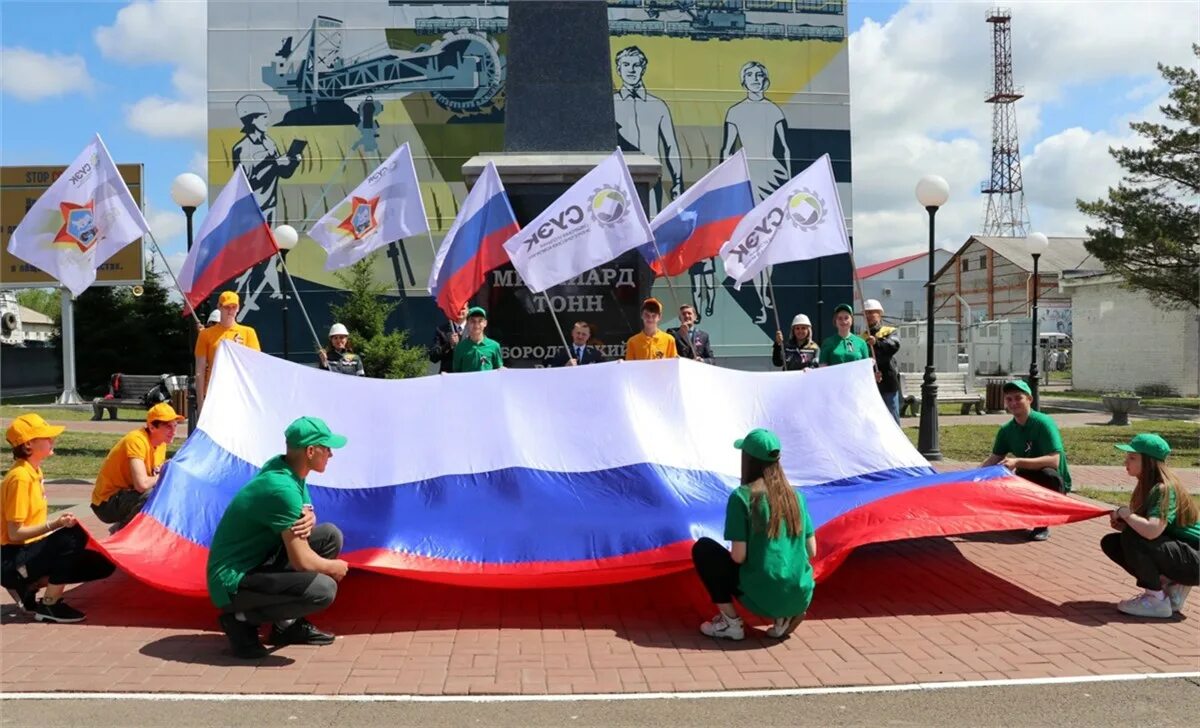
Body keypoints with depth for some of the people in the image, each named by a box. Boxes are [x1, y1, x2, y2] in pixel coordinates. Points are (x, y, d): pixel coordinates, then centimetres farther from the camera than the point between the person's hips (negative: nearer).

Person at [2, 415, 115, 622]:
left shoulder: (34, 471, 8)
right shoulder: (20, 477, -20)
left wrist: (57, 524, -1)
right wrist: (54, 525, -32)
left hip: (30, 550, 9)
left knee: (102, 565, 4)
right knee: (74, 536, -33)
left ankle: (29, 586, 10)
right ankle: (49, 605, -16)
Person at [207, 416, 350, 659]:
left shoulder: (281, 466, 2)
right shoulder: (282, 488, -26)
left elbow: (307, 511, 12)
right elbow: (301, 561, -24)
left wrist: (308, 520, -13)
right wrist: (334, 567, -4)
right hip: (233, 583, -10)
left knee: (330, 535, 4)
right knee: (324, 589, -26)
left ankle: (289, 624, 11)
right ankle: (242, 619, -5)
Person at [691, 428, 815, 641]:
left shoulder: (742, 496, -10)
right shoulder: (795, 495, 6)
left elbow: (738, 556, -12)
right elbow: (811, 551, 8)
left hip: (763, 596, -5)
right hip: (801, 597, 5)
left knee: (703, 548, 11)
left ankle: (730, 622, 6)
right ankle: (785, 617, 11)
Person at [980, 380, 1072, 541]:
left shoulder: (1043, 423, -21)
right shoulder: (1006, 430, -1)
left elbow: (1053, 460, -31)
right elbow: (994, 459, 4)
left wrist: (1018, 462, -38)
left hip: (1055, 483, -6)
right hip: (1026, 481, 6)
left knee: (1048, 474, -39)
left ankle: (1042, 525, -15)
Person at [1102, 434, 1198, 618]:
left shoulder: (1165, 489, -23)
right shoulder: (1148, 486, 4)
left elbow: (1152, 531, -37)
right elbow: (1142, 526, 9)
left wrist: (1124, 513, -21)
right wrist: (1122, 523, -11)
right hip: (1174, 552, 9)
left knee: (1132, 538, -28)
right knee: (1110, 543, 1)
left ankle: (1156, 600, -11)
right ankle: (1169, 585, 6)